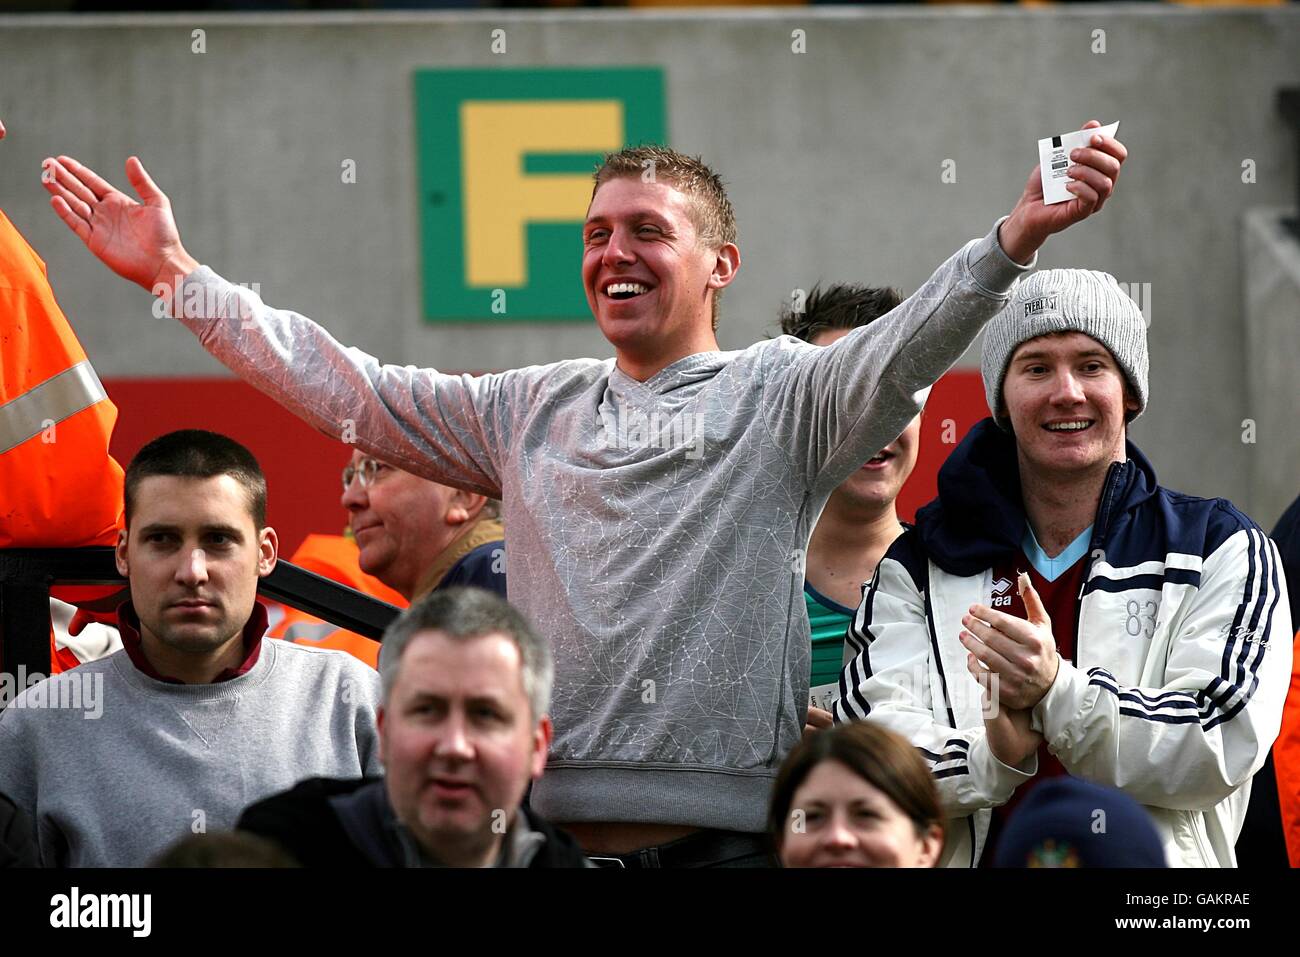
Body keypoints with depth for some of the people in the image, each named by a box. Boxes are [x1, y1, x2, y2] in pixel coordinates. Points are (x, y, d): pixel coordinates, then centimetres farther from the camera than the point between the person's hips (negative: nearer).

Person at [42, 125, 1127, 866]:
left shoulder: (783, 396, 5)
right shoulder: (531, 410, 18)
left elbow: (907, 348, -12)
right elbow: (340, 386, 18)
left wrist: (1015, 238, -30)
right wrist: (178, 276, 14)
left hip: (729, 833, -4)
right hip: (548, 823, 4)